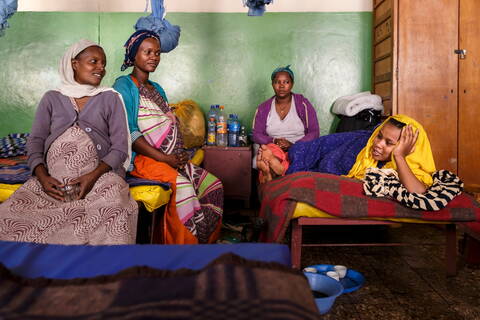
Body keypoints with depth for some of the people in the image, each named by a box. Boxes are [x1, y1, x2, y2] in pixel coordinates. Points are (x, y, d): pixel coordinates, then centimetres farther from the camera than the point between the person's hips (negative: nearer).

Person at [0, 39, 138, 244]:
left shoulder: (110, 99, 11)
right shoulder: (52, 99, 16)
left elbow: (120, 148, 2)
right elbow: (35, 141, 10)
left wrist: (94, 176, -14)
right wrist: (42, 176, -9)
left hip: (99, 175, -2)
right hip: (53, 179, 2)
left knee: (115, 216, -34)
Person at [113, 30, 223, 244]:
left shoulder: (157, 89, 23)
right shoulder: (124, 86, -2)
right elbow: (127, 132, -14)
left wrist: (180, 155, 2)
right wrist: (164, 158, -19)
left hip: (172, 158, 8)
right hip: (143, 159, -8)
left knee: (213, 184, -9)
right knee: (183, 186, -31)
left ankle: (206, 241, -2)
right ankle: (186, 243, -16)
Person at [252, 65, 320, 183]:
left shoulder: (303, 104, 4)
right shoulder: (263, 108, 12)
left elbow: (314, 133, -1)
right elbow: (257, 135, 7)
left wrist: (293, 145, -17)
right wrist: (274, 141, -14)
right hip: (272, 147, 2)